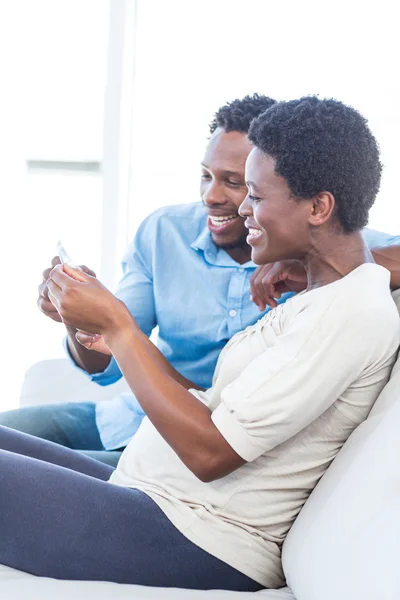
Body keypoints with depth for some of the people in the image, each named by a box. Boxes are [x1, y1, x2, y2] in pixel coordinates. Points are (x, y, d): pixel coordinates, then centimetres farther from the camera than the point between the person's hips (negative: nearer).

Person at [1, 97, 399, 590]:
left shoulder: (353, 313, -18)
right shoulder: (325, 297, 14)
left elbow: (211, 451, -20)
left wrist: (117, 324, -13)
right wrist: (120, 341, 6)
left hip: (202, 545, -10)